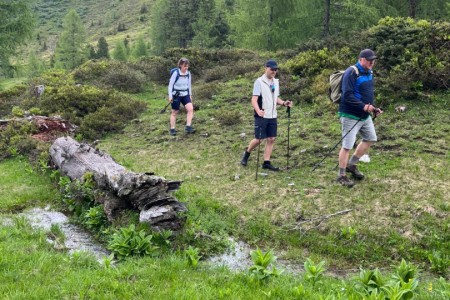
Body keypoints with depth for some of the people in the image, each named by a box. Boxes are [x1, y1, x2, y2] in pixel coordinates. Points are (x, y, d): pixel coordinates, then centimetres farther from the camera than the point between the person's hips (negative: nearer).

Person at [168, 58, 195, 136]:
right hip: (176, 95, -4)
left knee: (190, 109, -14)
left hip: (185, 95, 4)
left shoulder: (188, 73, -1)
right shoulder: (176, 73, -16)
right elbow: (170, 84, -11)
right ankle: (172, 129, 16)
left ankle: (188, 126, -9)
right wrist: (170, 96, -14)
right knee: (174, 112, 6)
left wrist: (190, 95, 11)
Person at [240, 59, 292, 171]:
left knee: (271, 139, 4)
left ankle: (266, 162, 12)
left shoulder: (276, 82, 11)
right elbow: (254, 99, -17)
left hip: (272, 116, 6)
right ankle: (247, 153, 24)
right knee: (259, 139, -2)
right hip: (262, 116, -6)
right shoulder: (259, 82, -11)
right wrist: (258, 111, -34)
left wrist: (283, 103, 0)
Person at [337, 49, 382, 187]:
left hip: (365, 115, 9)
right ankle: (341, 176, 6)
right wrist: (363, 106, -32)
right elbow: (347, 95, -26)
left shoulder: (369, 72, 11)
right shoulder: (351, 73, -18)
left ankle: (351, 165, 29)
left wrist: (373, 107, 8)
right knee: (347, 145, -5)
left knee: (370, 138, 18)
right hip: (350, 116, -9)